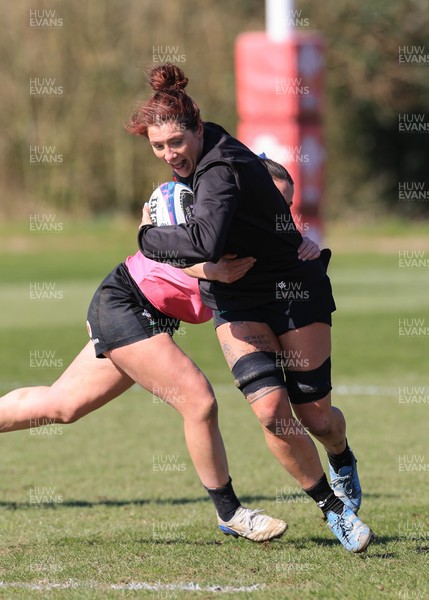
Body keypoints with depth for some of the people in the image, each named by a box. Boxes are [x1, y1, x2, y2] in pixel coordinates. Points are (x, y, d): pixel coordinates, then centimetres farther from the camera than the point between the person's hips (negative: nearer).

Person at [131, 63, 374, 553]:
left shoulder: (220, 168, -30)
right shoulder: (194, 161, -3)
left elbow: (207, 241, -47)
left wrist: (149, 237, -31)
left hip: (294, 288, -6)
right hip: (237, 301, 6)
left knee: (314, 416, 4)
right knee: (270, 409, -15)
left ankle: (342, 461, 42)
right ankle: (333, 507, 1)